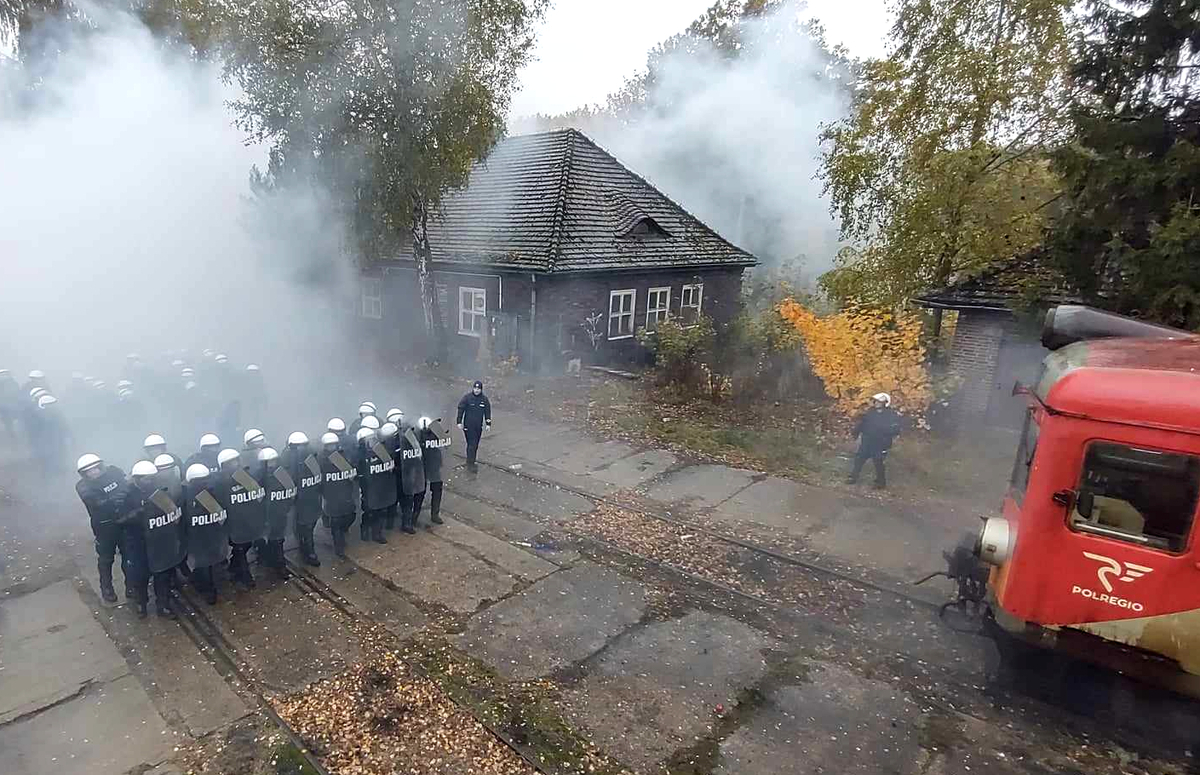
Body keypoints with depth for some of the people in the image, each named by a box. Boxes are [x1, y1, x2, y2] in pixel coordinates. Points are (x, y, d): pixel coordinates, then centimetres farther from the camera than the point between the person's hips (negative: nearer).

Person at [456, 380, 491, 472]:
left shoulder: (484, 399, 3)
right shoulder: (467, 398, -8)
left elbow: (487, 412, 12)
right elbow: (460, 409, -4)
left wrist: (488, 424, 10)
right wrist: (459, 422, -8)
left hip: (479, 426, 4)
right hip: (468, 426, -4)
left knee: (475, 445, 11)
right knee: (472, 444, -9)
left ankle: (471, 462, 23)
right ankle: (470, 464, -5)